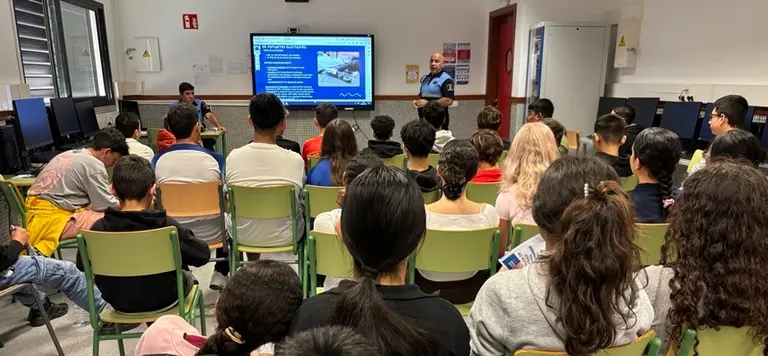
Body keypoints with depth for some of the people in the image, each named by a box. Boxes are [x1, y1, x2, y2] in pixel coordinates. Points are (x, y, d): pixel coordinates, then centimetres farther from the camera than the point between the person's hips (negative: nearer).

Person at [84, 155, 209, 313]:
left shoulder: (99, 228, -20)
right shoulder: (167, 226, -27)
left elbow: (81, 264, -2)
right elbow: (202, 255, -16)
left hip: (118, 302, 3)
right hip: (163, 299, -2)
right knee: (186, 275, 30)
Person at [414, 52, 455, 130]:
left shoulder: (446, 80, -8)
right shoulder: (425, 78, 17)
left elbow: (449, 101, -17)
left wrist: (428, 103, -18)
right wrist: (417, 101, 5)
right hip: (424, 118, 7)